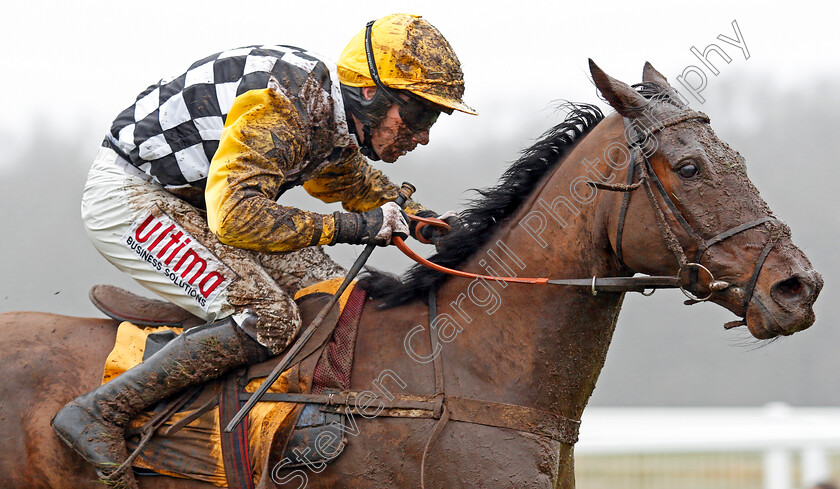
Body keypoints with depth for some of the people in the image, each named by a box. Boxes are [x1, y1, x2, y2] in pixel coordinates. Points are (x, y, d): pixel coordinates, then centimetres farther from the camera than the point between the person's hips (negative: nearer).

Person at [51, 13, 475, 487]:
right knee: (268, 319, -24)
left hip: (191, 204, 10)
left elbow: (354, 182, 26)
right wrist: (348, 227, -31)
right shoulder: (283, 108, -28)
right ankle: (97, 413, -19)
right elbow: (236, 215, -37)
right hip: (129, 200, -10)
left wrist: (419, 218, 11)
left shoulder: (338, 116, 2)